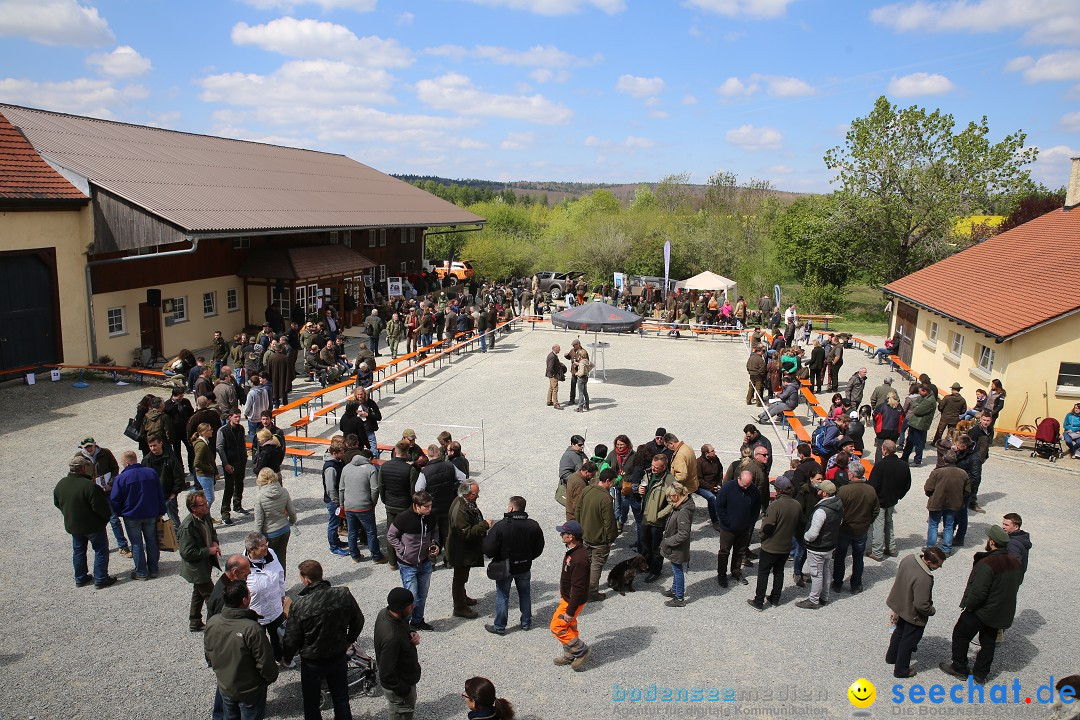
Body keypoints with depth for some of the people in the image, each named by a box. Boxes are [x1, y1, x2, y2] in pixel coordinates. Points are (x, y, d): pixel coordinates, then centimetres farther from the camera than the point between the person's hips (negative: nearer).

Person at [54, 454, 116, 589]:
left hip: (72, 525, 7)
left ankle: (80, 578, 31)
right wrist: (108, 516, -4)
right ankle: (101, 579, 12)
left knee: (78, 551, 21)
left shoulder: (60, 484, -5)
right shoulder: (89, 486, -28)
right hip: (93, 525, -7)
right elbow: (100, 507, -24)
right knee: (101, 550, 8)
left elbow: (57, 504, 10)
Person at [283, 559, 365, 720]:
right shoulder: (344, 595, -18)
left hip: (312, 662, -3)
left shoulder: (299, 606, -27)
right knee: (341, 699, 22)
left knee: (311, 702, 21)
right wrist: (349, 640, 16)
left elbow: (292, 638, -14)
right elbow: (358, 621, -4)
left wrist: (286, 657, 8)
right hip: (339, 657, 3)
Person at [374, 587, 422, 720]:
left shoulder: (384, 613, -14)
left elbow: (404, 628, 8)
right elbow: (386, 674, -32)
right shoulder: (392, 638, -40)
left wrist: (412, 633, -12)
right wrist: (404, 690, -18)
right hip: (399, 684, -8)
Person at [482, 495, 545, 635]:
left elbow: (488, 549, -21)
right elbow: (539, 549, 0)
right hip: (525, 567, 3)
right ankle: (526, 623, 31)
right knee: (525, 594, 20)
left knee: (502, 597, 11)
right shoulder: (533, 526, -9)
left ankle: (499, 627, 20)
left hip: (505, 568, -3)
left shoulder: (500, 526, -22)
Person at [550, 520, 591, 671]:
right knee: (570, 627, 22)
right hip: (568, 596, 10)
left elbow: (578, 588, -30)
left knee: (557, 627, 0)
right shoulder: (574, 550, -2)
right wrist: (562, 590, 27)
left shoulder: (579, 559, -34)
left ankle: (581, 650, 13)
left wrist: (570, 611, -24)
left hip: (573, 601, -10)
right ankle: (570, 655, 38)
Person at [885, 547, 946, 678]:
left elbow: (899, 579, 2)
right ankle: (901, 670, 35)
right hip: (913, 615, -7)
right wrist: (932, 611, -10)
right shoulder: (923, 579, -40)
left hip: (900, 605, 8)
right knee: (908, 641, 15)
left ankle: (891, 657, 51)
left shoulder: (909, 558, -15)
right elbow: (921, 605, -33)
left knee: (899, 632, 30)